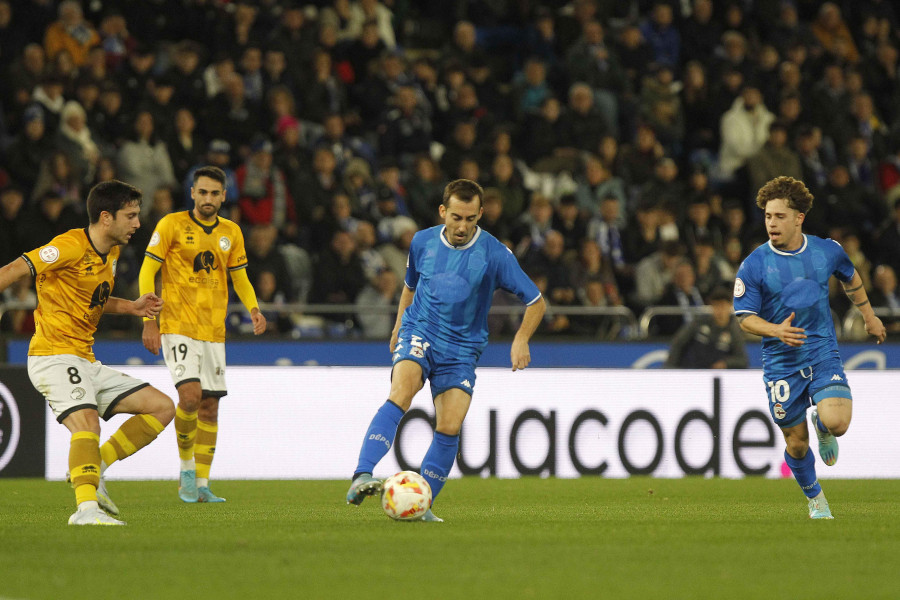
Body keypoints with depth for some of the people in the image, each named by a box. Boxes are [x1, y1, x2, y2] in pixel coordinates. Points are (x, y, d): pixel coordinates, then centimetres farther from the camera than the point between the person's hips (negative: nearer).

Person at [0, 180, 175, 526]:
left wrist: (131, 307, 14)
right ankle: (86, 508, -43)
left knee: (162, 407, 4)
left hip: (85, 361, 9)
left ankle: (94, 468, 2)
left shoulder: (111, 253, 14)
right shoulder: (71, 246, -15)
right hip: (53, 356, -9)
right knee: (87, 421, -33)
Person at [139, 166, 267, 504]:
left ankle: (201, 485, 10)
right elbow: (147, 273, -4)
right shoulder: (172, 225, -3)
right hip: (178, 326, -5)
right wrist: (149, 321, -13)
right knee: (190, 394, -21)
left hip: (214, 331, 5)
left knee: (209, 407, 4)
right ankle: (186, 468, 0)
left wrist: (253, 308, -2)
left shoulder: (231, 233, 10)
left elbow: (240, 278, 18)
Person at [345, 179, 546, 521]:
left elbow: (535, 301, -3)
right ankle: (361, 479, -41)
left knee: (449, 428, -13)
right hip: (419, 333, 0)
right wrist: (399, 324, 18)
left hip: (461, 349, 0)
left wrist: (521, 340, -16)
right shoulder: (423, 242, 2)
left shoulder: (495, 254, -8)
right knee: (400, 394, -28)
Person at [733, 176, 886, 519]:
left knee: (837, 423, -22)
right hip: (781, 363, -1)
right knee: (796, 443, 4)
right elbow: (745, 318, -6)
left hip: (823, 354, 1)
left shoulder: (827, 251, -1)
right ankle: (815, 499, 33)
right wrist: (776, 331, -24)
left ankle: (822, 426, 17)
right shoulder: (754, 265, -9)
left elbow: (850, 277, 21)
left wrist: (869, 315, 29)